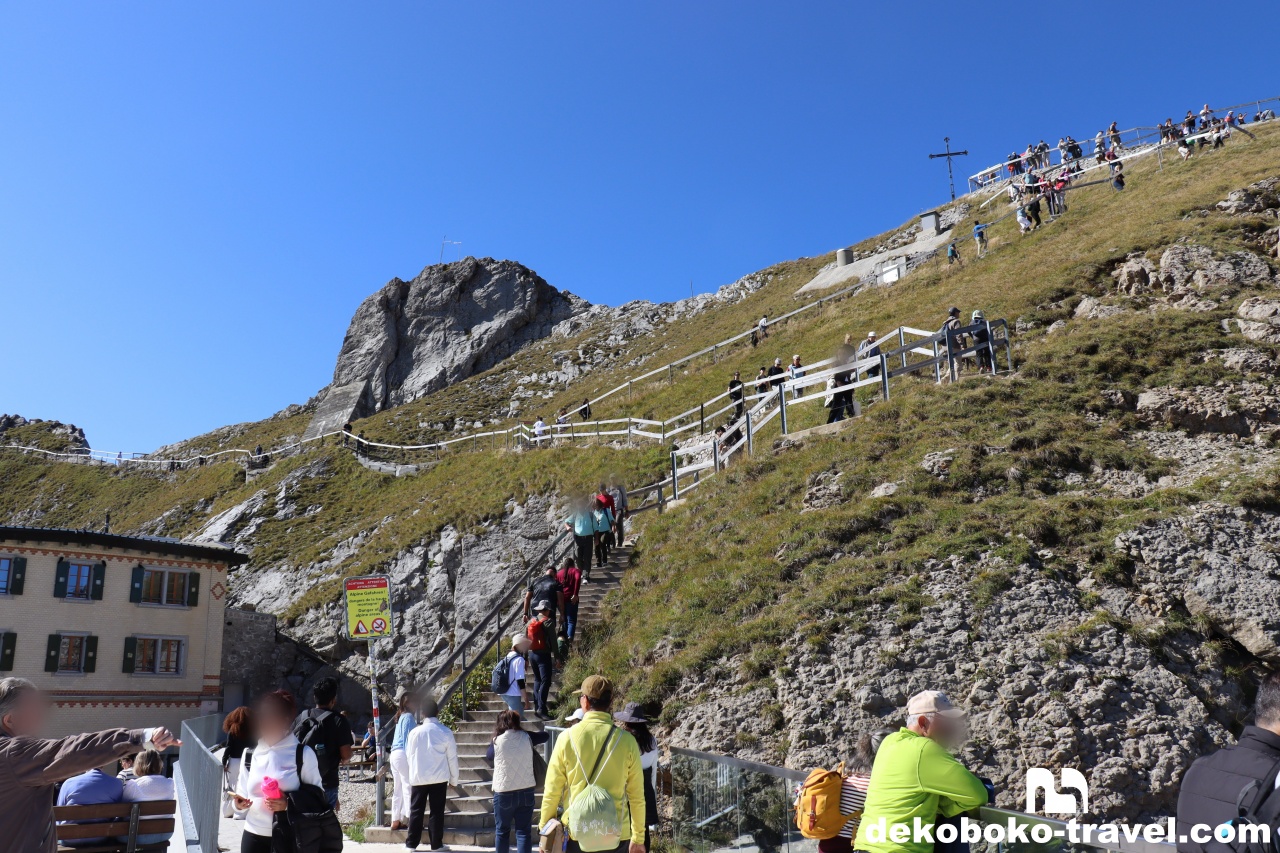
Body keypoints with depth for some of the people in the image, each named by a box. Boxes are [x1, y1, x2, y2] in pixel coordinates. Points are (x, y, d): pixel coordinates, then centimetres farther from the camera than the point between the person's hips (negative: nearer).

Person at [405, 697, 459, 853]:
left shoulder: (415, 732, -4)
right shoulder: (446, 732, -6)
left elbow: (409, 755, 7)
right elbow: (452, 758, -1)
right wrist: (454, 779, 9)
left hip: (418, 777, 1)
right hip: (439, 778, -1)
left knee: (416, 810, 10)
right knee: (437, 811, 6)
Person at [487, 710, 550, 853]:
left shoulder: (497, 741, -7)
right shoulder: (527, 737, -1)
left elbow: (488, 755, 14)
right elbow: (546, 735, 16)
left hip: (504, 793, -2)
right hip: (526, 790, 2)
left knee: (502, 831, 15)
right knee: (523, 831, 5)